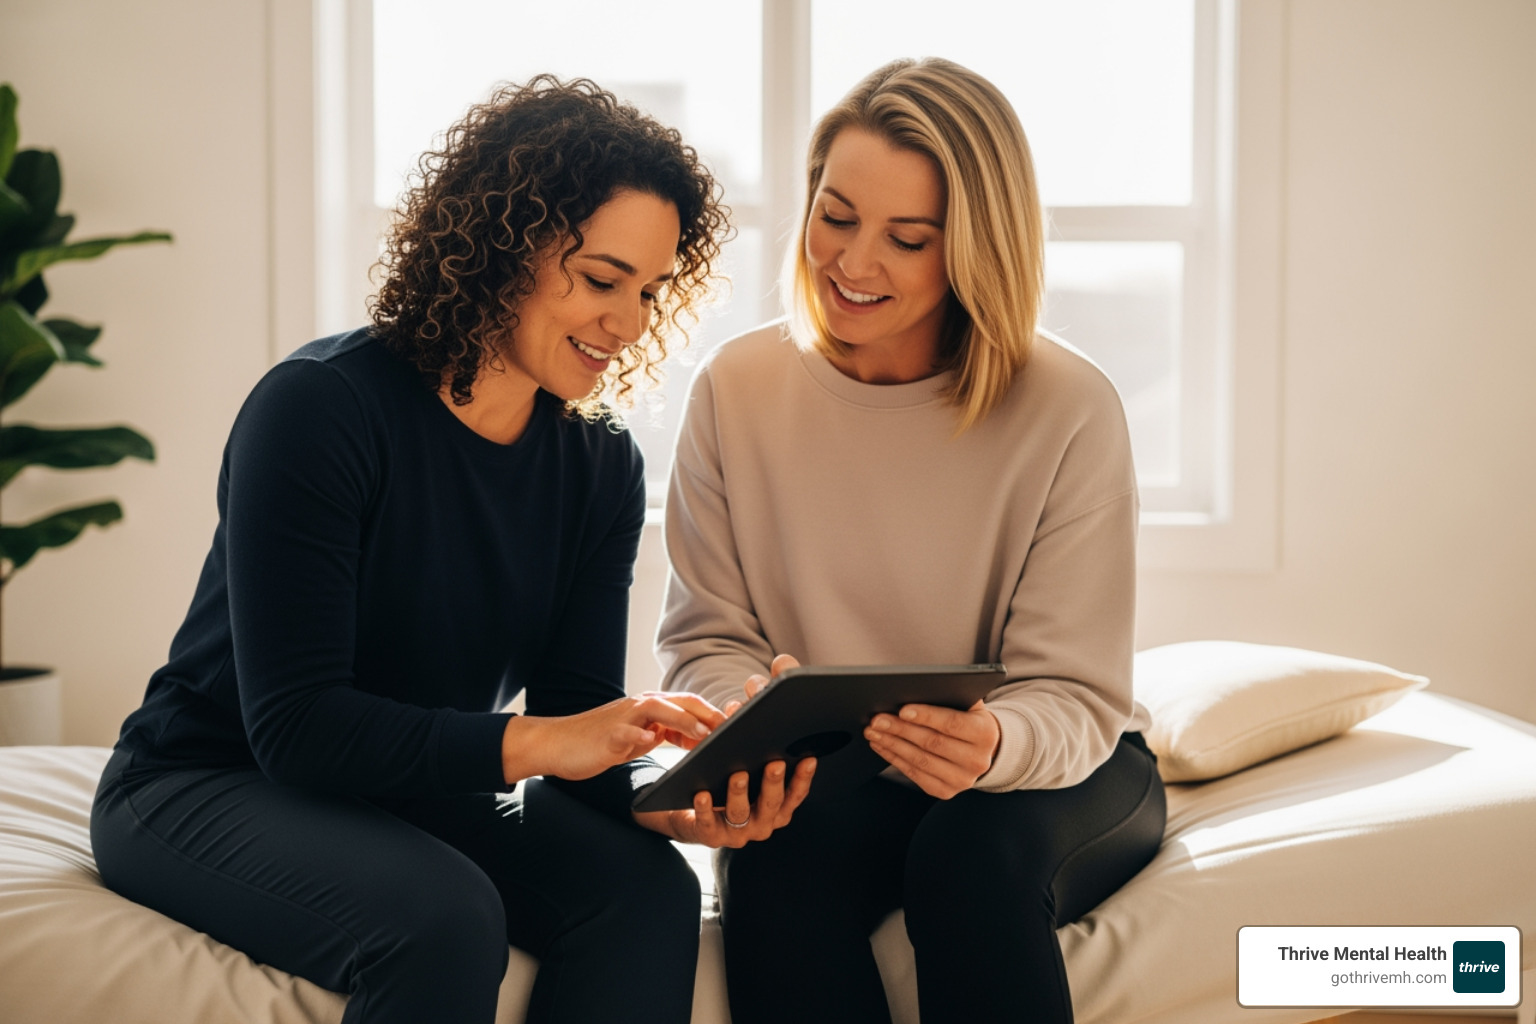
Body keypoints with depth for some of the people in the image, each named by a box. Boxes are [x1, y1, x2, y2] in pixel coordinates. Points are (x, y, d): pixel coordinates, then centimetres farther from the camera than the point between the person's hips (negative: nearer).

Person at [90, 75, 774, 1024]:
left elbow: (578, 718, -5)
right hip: (207, 789, -5)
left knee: (647, 887, -23)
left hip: (420, 794, 6)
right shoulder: (321, 408, -20)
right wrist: (526, 742, -37)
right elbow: (295, 726, -26)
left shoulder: (602, 466, -1)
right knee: (444, 918, -35)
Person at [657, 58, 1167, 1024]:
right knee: (776, 856, -31)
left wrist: (995, 745, -37)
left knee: (974, 854, -34)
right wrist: (751, 710, -24)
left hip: (1062, 775, -1)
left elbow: (1076, 699, -13)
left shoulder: (1070, 410, -14)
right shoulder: (737, 388, -5)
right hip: (829, 783, 2)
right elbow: (706, 637, 0)